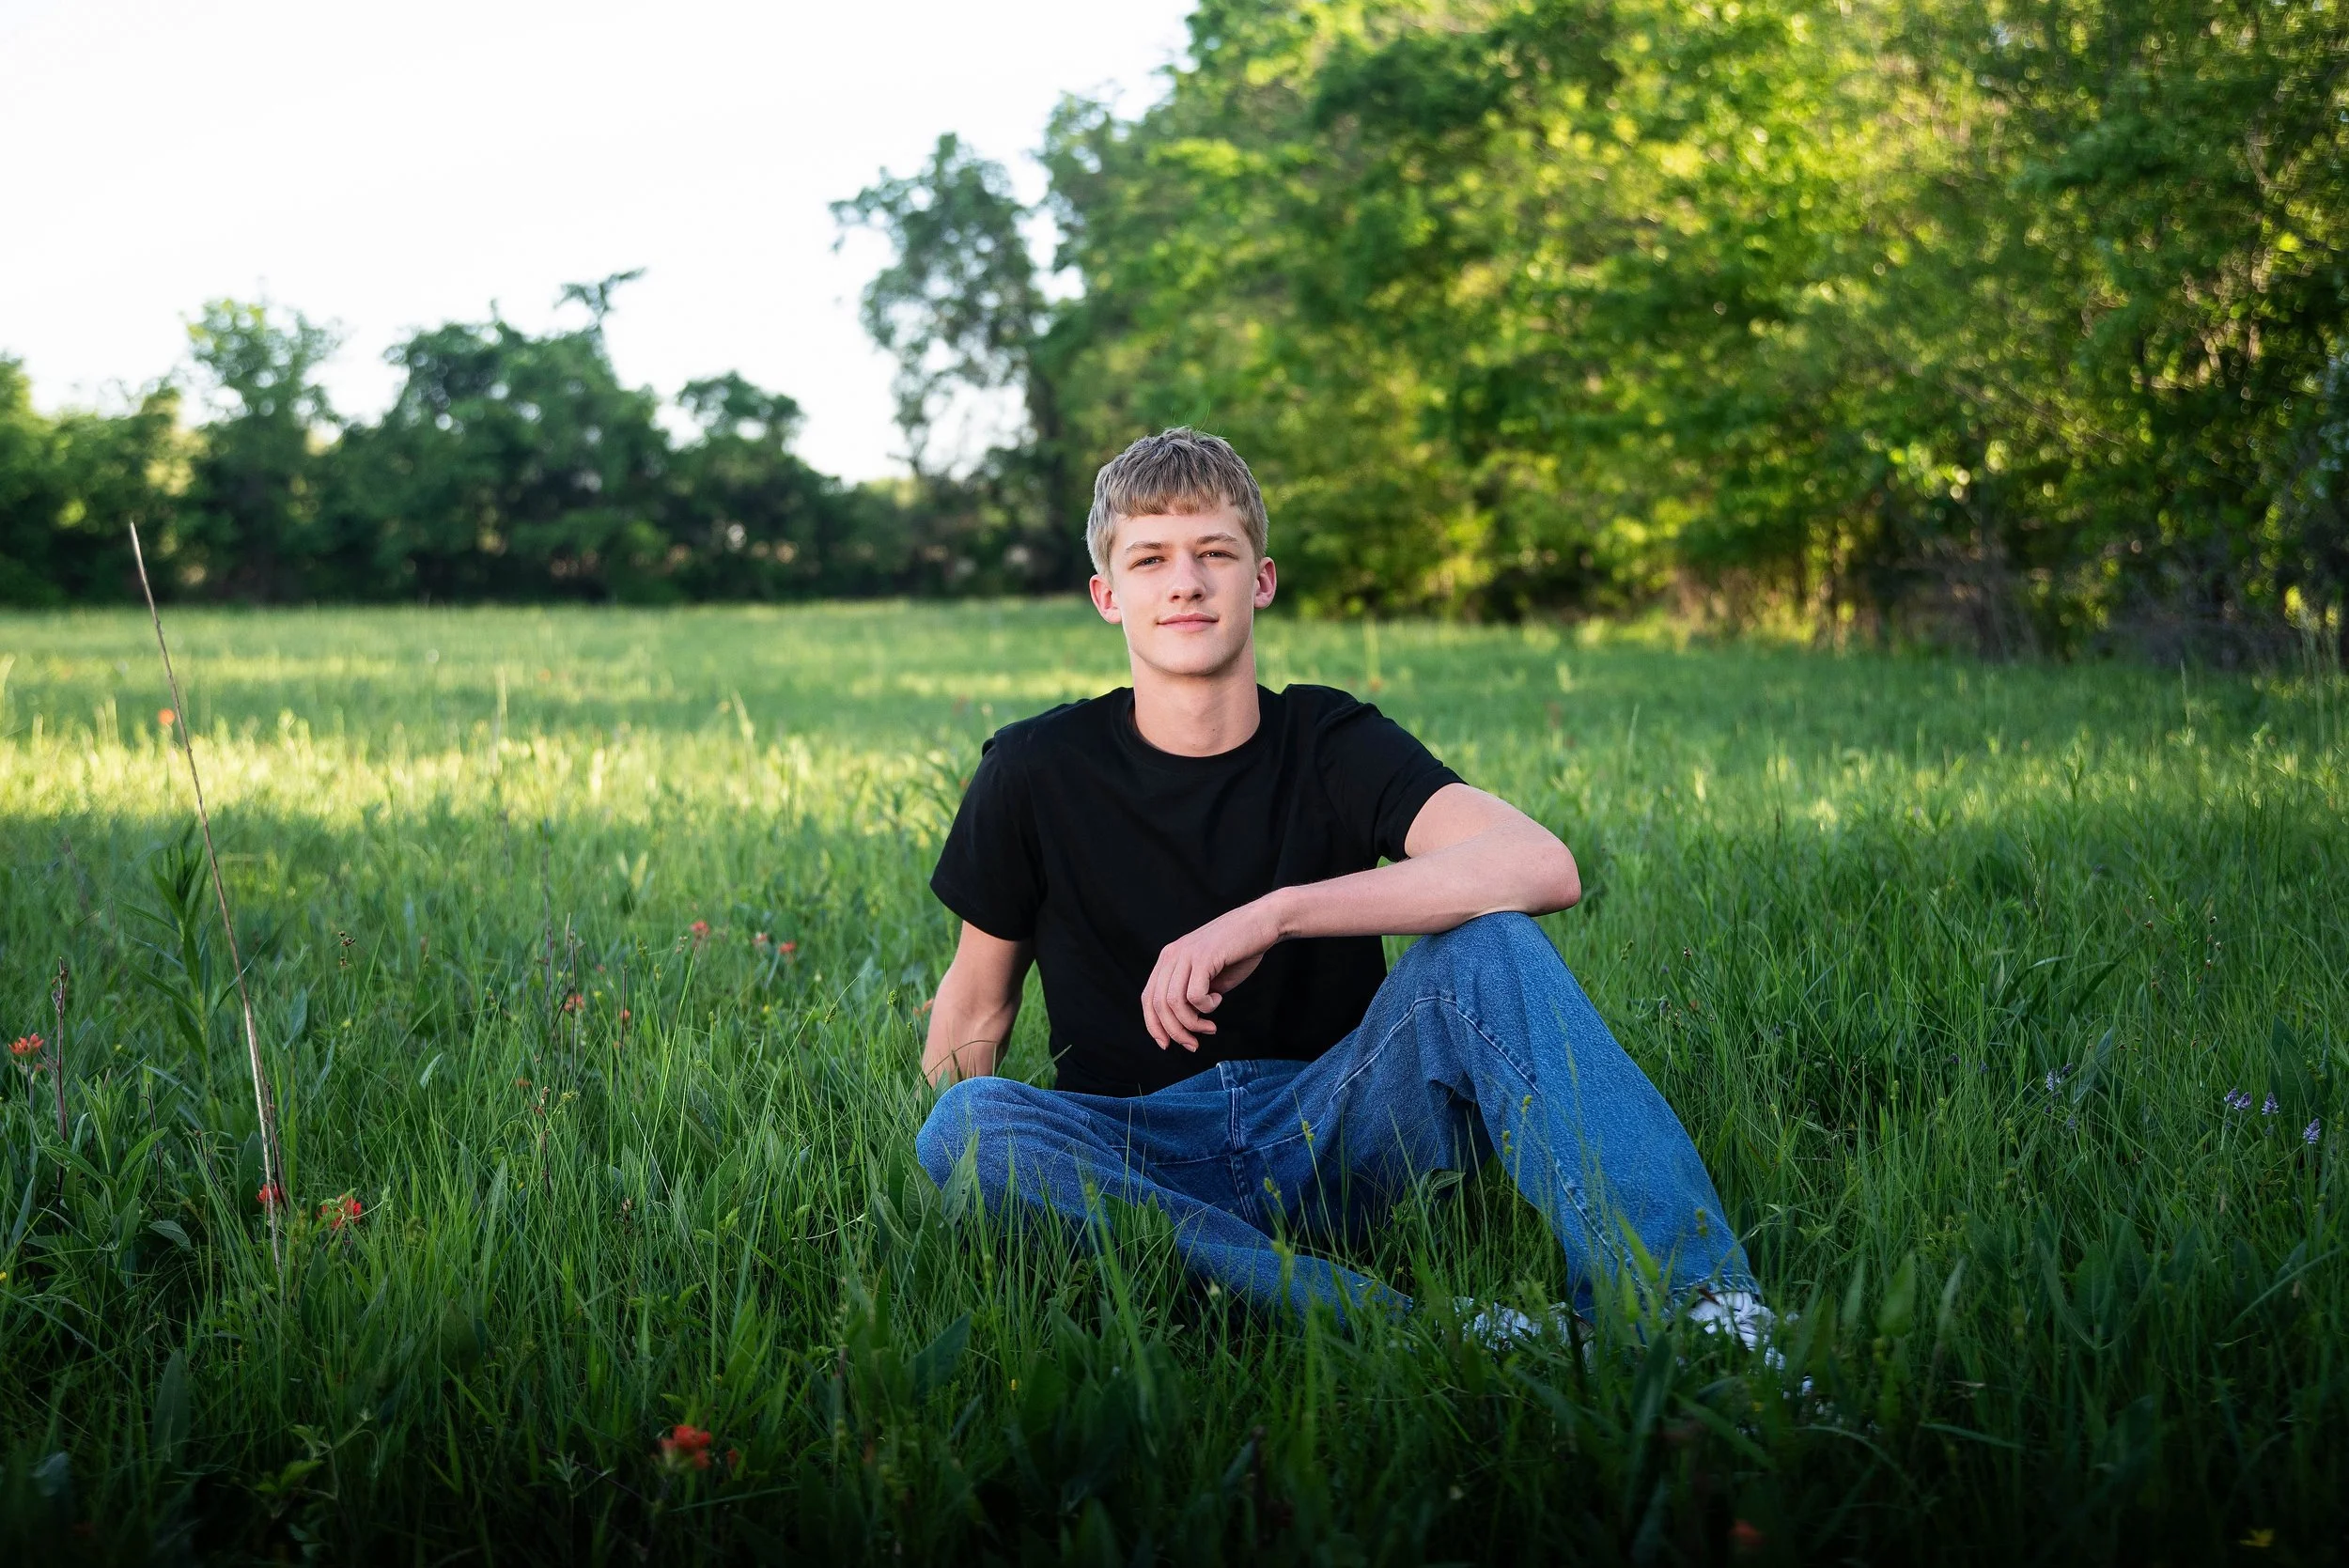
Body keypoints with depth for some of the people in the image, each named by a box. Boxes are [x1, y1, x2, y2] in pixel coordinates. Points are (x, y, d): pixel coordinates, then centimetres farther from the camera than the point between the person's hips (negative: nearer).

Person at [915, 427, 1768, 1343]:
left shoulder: (1332, 744, -1)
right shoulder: (1036, 771, 2)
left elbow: (1541, 867, -20)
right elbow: (977, 1000, 14)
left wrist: (1271, 915, -28)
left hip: (1331, 1134, 0)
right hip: (1139, 1157, 0)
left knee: (1483, 942, -25)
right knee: (963, 1126, -32)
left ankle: (1700, 1306, -35)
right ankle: (1394, 1327, -39)